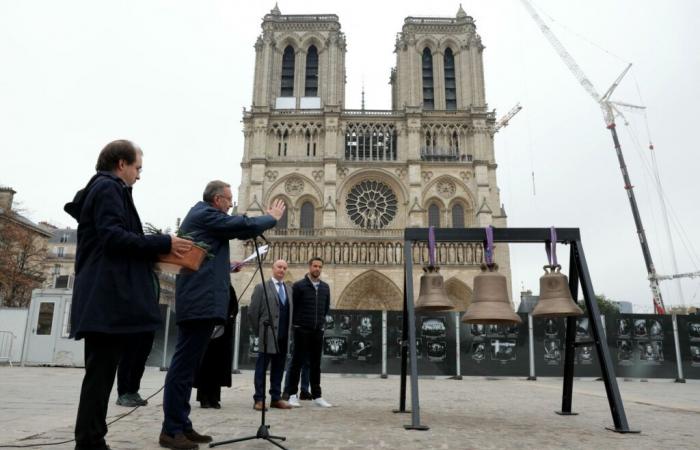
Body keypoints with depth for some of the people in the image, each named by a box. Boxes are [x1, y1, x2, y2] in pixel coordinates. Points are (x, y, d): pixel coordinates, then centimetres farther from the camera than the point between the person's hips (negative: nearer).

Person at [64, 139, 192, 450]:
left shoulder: (101, 189, 25)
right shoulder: (109, 188, -6)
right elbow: (112, 236, -18)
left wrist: (156, 250, 17)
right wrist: (163, 244, -14)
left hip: (103, 297, 10)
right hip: (108, 297, -10)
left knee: (101, 372, 12)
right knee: (101, 372, -6)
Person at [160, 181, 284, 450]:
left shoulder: (200, 214, 23)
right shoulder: (205, 213, -7)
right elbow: (243, 226, -11)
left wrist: (228, 266, 19)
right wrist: (272, 218, 4)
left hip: (197, 301, 11)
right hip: (201, 301, -11)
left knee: (187, 365, 10)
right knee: (184, 365, -8)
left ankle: (181, 426, 16)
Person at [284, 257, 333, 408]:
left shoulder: (325, 287, 9)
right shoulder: (299, 286, -5)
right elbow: (292, 306, -1)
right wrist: (297, 323, 5)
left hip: (318, 330, 4)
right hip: (302, 330, -4)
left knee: (316, 364, 9)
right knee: (297, 362, 2)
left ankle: (317, 396, 15)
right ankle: (293, 395, 10)